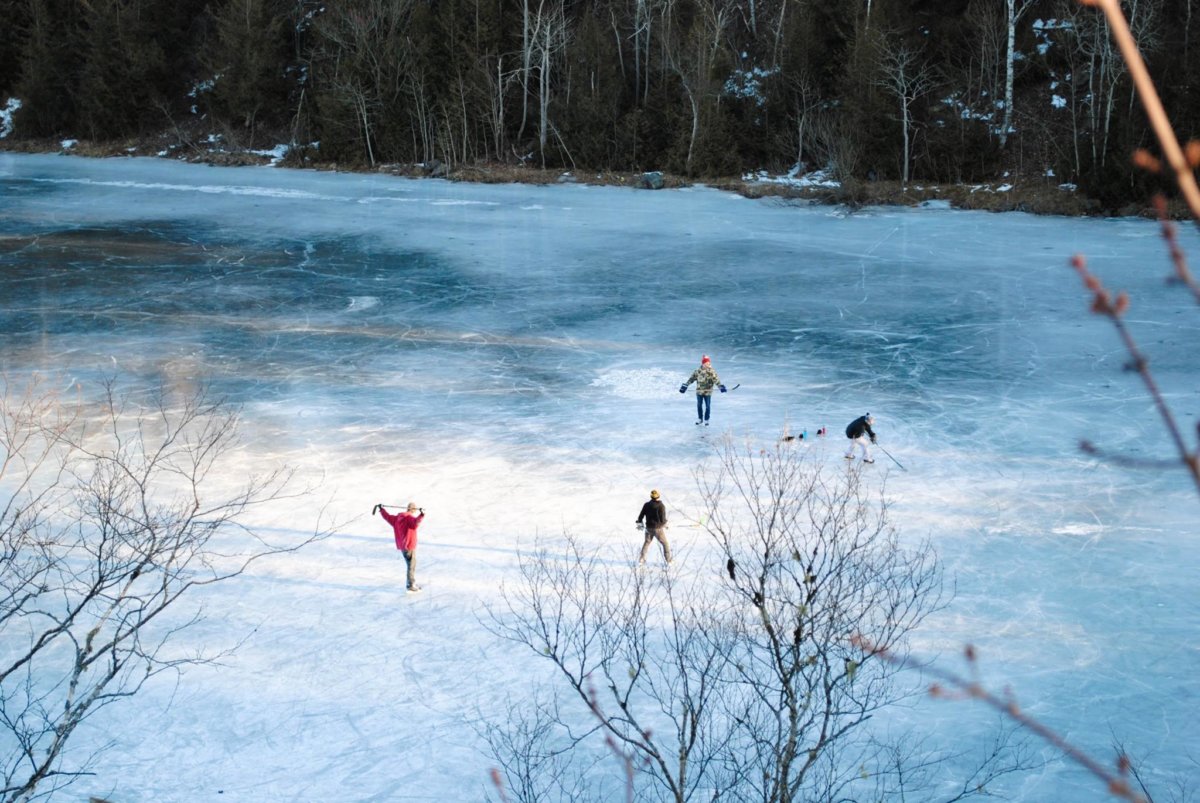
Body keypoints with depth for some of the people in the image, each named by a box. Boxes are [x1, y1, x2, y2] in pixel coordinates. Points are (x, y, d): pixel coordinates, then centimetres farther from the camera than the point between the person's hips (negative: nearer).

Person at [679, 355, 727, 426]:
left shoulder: (712, 372, -9)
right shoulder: (698, 371, -1)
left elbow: (716, 380, -15)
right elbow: (692, 378, 7)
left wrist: (720, 386, -31)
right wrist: (685, 385, 7)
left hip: (708, 392, -2)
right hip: (699, 391, 2)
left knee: (707, 406, 4)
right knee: (699, 405, 12)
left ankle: (706, 420, 20)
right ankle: (700, 419, 30)